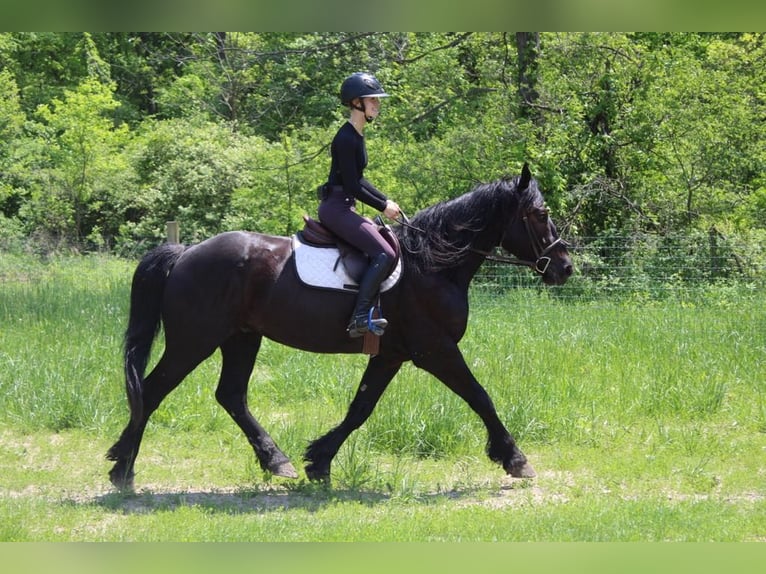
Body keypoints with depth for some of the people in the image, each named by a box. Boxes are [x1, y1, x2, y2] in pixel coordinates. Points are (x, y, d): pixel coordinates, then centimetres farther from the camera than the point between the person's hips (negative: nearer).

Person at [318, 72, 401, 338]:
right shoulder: (346, 139, -17)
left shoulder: (357, 136, 14)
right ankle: (360, 316, -24)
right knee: (384, 254, -20)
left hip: (344, 207, 11)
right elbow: (352, 186, -18)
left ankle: (368, 309, 11)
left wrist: (386, 200, 13)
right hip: (336, 207, -11)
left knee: (386, 241, 15)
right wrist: (383, 207, -9)